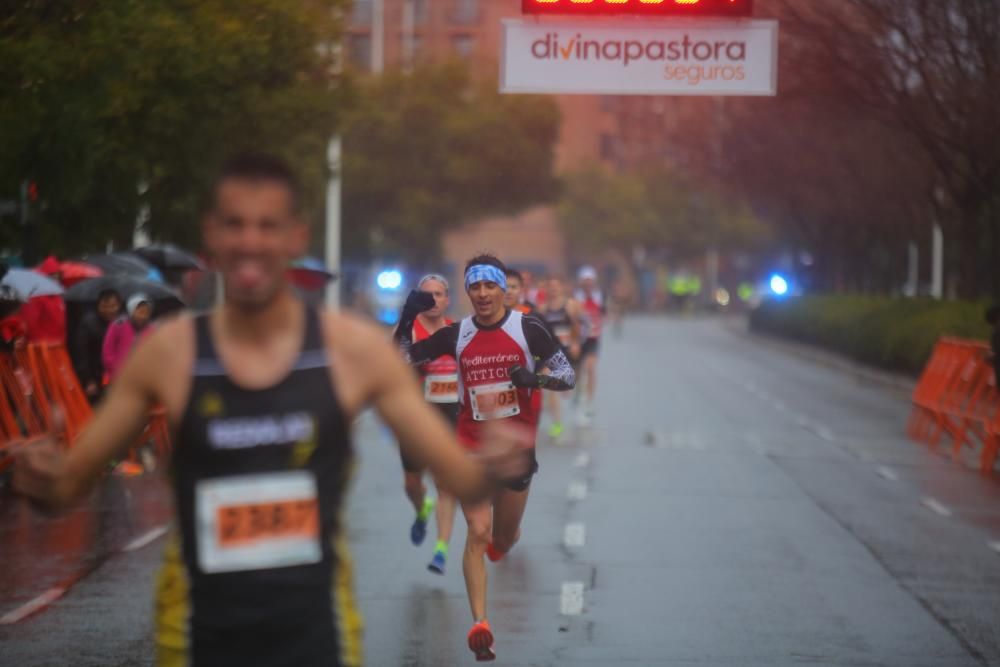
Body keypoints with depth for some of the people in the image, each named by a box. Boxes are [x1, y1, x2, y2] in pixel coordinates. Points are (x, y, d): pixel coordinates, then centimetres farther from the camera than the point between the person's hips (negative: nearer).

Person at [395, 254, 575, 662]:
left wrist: (536, 378, -25)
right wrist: (406, 320, -11)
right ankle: (479, 624, -17)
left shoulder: (527, 328, -7)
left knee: (503, 539, 15)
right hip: (471, 447, 0)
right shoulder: (456, 335, -2)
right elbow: (401, 361, 5)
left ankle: (496, 548, 54)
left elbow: (568, 377, -5)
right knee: (478, 532, -15)